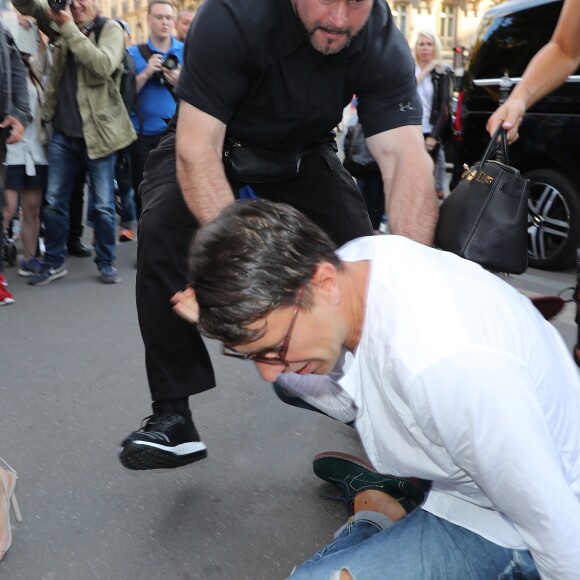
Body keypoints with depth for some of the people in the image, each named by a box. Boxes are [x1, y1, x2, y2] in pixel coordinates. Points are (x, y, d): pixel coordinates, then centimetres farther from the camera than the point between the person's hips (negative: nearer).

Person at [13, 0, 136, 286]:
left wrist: (70, 28, -22)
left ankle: (106, 262, 17)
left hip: (97, 131, -4)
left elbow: (104, 65, -23)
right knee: (54, 201, 9)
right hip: (63, 131, 5)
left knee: (103, 204, 5)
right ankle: (54, 262, 20)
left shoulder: (110, 29, -5)